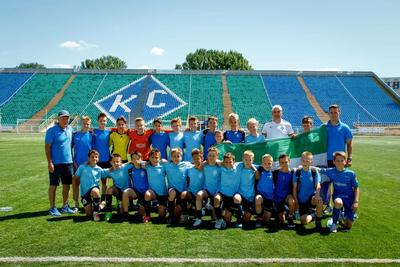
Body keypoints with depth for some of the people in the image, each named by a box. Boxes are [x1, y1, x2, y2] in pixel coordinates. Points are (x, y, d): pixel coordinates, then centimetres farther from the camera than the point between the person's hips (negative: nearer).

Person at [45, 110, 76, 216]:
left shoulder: (70, 129, 8)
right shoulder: (52, 130, -9)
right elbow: (47, 147, -10)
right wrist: (49, 162, -15)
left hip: (68, 162, 6)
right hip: (56, 163, -6)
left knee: (67, 185, 11)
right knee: (53, 186, 4)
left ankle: (65, 206, 23)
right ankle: (52, 208, 14)